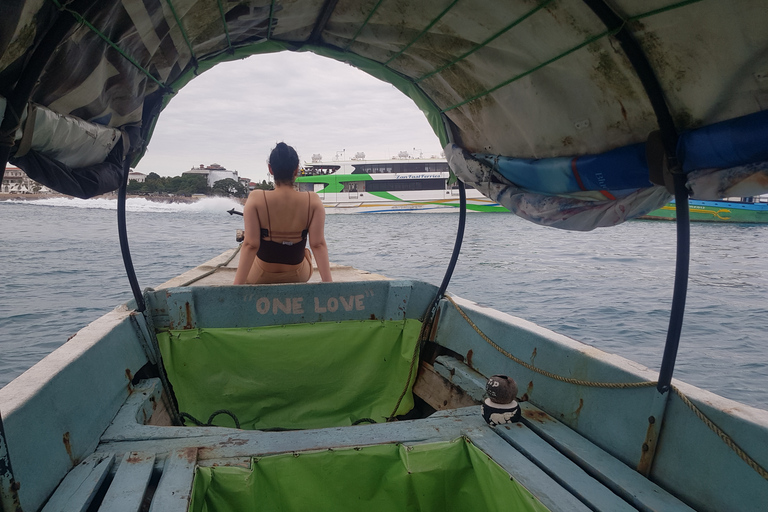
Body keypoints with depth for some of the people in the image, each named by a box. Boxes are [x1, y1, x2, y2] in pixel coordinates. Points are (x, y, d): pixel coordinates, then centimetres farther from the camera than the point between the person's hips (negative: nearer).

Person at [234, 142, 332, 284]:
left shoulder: (256, 199, -21)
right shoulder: (313, 201, -18)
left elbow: (250, 245, -25)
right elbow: (318, 244, -23)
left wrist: (237, 284, -24)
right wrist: (328, 282, -22)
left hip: (260, 278, -1)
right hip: (298, 277, 1)